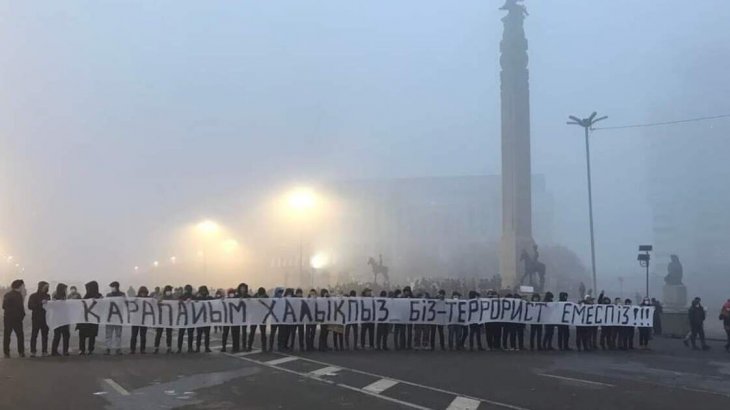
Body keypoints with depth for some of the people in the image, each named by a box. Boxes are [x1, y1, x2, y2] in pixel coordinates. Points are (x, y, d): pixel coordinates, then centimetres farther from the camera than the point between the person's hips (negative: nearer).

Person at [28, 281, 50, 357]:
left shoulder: (47, 296, 13)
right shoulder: (33, 296, 0)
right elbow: (30, 306, -11)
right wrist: (41, 303, -20)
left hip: (45, 318, 4)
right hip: (36, 318, -3)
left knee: (45, 335, 2)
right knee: (34, 335, -5)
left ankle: (44, 351, 4)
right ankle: (32, 352, -2)